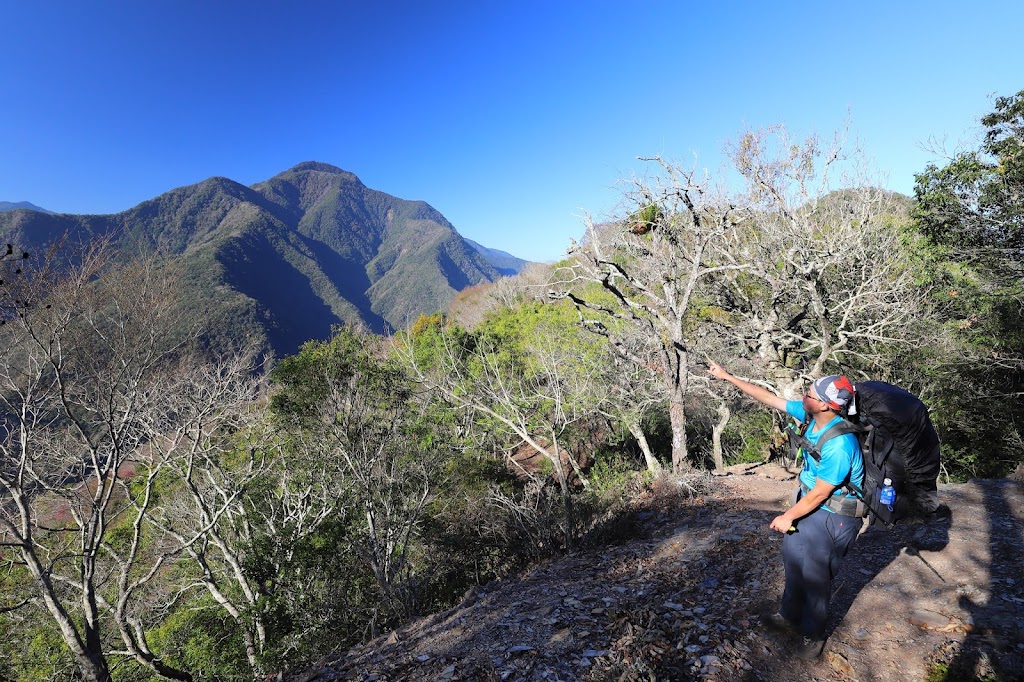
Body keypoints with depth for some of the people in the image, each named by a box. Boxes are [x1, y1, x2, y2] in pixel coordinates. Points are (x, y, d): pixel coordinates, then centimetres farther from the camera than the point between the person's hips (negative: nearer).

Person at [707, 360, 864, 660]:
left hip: (833, 515, -8)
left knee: (815, 575, 9)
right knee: (793, 558, 21)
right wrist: (728, 377, -2)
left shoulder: (839, 444, -34)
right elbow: (770, 398, -2)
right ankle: (790, 616, 43)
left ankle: (813, 635, 34)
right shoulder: (810, 414, -13)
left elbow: (820, 494, -24)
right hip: (809, 500, 8)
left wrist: (788, 517, -11)